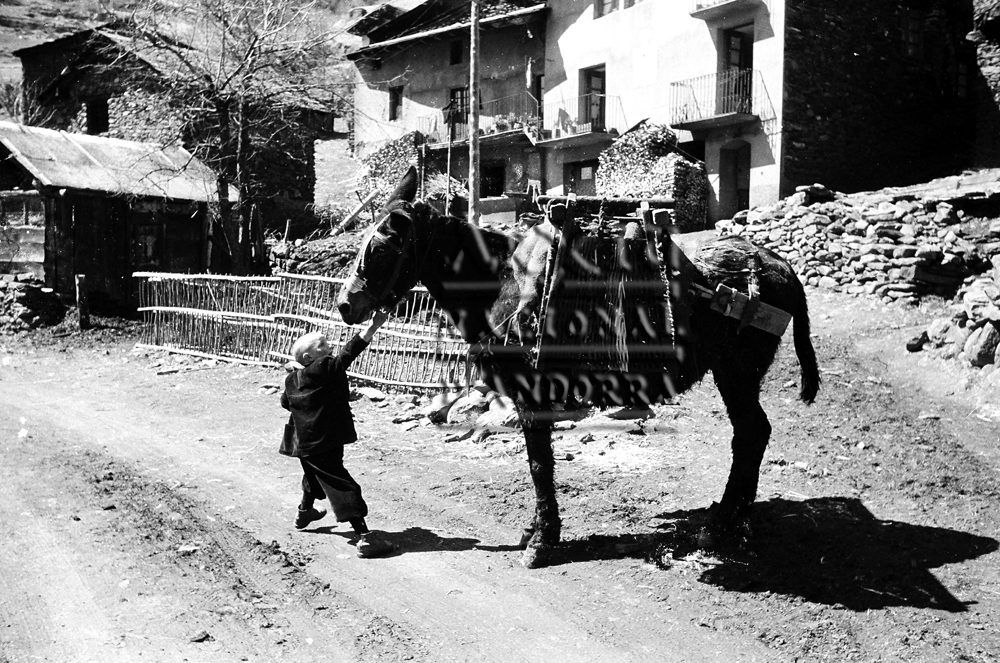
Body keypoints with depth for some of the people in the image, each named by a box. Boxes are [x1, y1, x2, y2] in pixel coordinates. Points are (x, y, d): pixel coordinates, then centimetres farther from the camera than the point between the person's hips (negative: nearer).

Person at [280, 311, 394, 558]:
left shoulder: (292, 379, 6)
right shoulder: (325, 369, -18)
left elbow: (286, 403, 21)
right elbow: (350, 351, -28)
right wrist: (373, 326, -33)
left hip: (304, 443, 9)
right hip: (324, 443, -9)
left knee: (314, 475, 34)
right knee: (344, 487, -11)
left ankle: (305, 512, 57)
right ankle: (365, 537, -15)